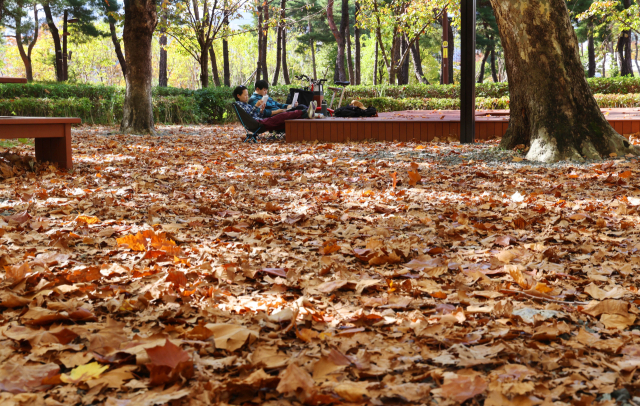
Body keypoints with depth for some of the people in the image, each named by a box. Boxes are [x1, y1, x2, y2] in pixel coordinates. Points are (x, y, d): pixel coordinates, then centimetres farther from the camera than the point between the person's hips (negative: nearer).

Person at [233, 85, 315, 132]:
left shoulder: (247, 104, 32)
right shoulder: (239, 104, 6)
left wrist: (261, 110, 9)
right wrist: (256, 106, -15)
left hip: (262, 121, 9)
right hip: (258, 123, -9)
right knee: (281, 116, -22)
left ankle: (305, 115, -26)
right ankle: (304, 114, -30)